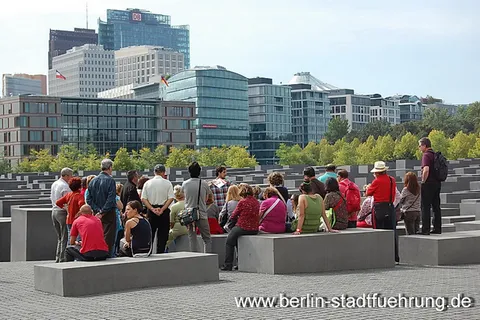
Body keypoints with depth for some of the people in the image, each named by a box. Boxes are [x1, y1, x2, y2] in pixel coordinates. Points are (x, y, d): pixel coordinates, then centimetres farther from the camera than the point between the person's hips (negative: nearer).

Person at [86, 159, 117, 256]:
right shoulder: (110, 180, -12)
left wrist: (98, 210, -1)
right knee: (108, 237, -4)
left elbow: (89, 200, 6)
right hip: (109, 214, -6)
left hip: (97, 214, 6)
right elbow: (111, 200, -18)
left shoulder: (93, 181, 8)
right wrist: (102, 212, -14)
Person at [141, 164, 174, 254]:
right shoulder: (167, 183, -3)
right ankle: (160, 252, 1)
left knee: (150, 234, 10)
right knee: (162, 234, 4)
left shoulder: (147, 183, 4)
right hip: (164, 211, -2)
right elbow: (171, 198, -11)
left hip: (151, 211, 2)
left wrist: (152, 209, -7)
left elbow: (143, 199, -2)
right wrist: (162, 209, -11)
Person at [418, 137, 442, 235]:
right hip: (437, 183, 8)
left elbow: (426, 170, -26)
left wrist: (423, 181, -15)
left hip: (429, 184, -8)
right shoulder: (435, 155, 13)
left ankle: (425, 229, -5)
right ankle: (437, 228, 14)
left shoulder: (426, 155, -13)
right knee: (436, 207, 11)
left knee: (425, 207, -4)